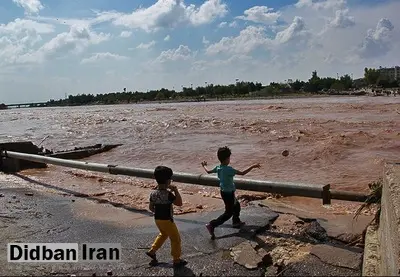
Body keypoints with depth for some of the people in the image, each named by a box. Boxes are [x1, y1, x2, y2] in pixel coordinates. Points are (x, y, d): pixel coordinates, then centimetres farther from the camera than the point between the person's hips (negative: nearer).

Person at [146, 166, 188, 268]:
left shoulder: (153, 193, -4)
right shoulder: (168, 194, -26)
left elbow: (151, 207, 5)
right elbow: (179, 203, -21)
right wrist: (176, 190, -17)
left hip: (157, 219, 8)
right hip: (167, 220, -8)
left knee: (163, 234, 32)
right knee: (175, 239, 8)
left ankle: (152, 251, 34)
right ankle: (177, 260, 17)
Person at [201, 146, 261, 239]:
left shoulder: (218, 168, -4)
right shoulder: (229, 169, -27)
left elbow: (208, 171, 12)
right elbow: (242, 173, -27)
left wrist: (204, 165, 32)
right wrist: (253, 166, -19)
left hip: (224, 192, 9)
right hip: (228, 193, -9)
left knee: (236, 206, 27)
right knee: (229, 213, 2)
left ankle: (236, 222, 43)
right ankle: (212, 225, -4)